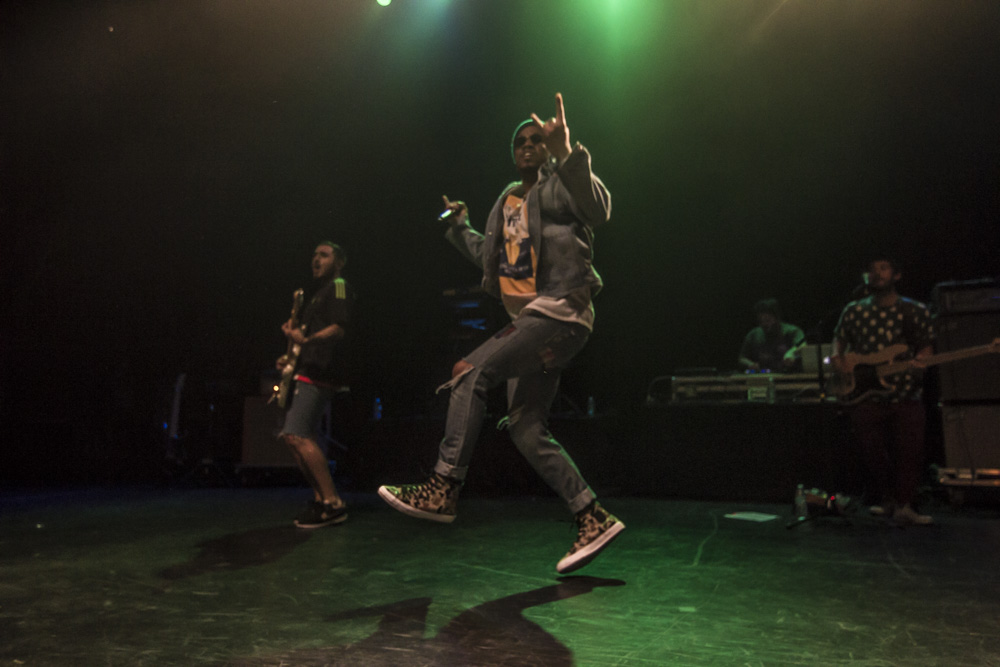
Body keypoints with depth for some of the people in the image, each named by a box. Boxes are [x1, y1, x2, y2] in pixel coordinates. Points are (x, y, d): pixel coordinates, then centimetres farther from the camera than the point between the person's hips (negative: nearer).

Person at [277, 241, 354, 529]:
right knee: (291, 436, 8)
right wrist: (292, 358, 15)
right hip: (307, 371, 10)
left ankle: (333, 504, -18)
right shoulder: (317, 293, 27)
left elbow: (339, 328, -17)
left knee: (297, 435, -19)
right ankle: (320, 498, 12)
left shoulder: (338, 287, -2)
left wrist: (306, 340, -25)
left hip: (320, 373, -10)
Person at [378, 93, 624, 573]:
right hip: (528, 319, 9)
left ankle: (443, 489, -17)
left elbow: (598, 210, -23)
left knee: (472, 372, -22)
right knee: (525, 429, 3)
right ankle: (593, 519, 9)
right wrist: (459, 226, 26)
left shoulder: (557, 186, 1)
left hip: (561, 312, -9)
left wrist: (567, 153, -33)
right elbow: (490, 257, 34)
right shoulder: (508, 201, 23)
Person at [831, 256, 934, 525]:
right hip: (867, 394, 1)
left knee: (909, 449, -10)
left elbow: (926, 344, 6)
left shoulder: (915, 311, 7)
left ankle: (903, 505, 0)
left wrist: (918, 363, -15)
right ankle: (886, 499, 19)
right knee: (870, 450, -3)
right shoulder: (854, 310, 10)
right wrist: (837, 357, -4)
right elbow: (839, 338, 17)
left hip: (906, 393, 0)